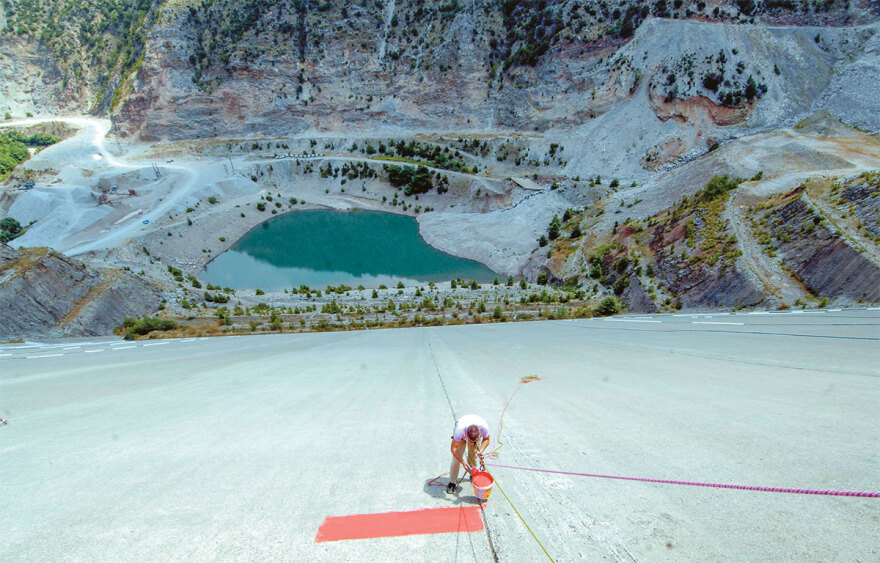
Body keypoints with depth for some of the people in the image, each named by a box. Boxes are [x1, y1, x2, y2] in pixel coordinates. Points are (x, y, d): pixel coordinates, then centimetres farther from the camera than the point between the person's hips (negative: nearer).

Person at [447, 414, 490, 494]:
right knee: (456, 460, -8)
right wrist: (463, 462, -42)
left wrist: (481, 450, -33)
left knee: (473, 456, 7)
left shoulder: (484, 427, -39)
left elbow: (486, 439, -16)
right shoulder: (459, 430, -46)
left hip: (476, 434, 2)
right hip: (461, 436, -2)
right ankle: (452, 482, 7)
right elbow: (453, 448, -33)